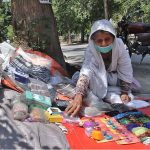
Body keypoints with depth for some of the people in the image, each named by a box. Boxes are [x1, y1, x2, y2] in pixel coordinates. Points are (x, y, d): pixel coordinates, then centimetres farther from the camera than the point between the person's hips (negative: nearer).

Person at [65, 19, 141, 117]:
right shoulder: (91, 51, -32)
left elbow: (125, 71, -20)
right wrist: (79, 96, -63)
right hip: (98, 80, -1)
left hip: (114, 78, 1)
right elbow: (85, 72, -48)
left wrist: (125, 93, -22)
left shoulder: (119, 46, -29)